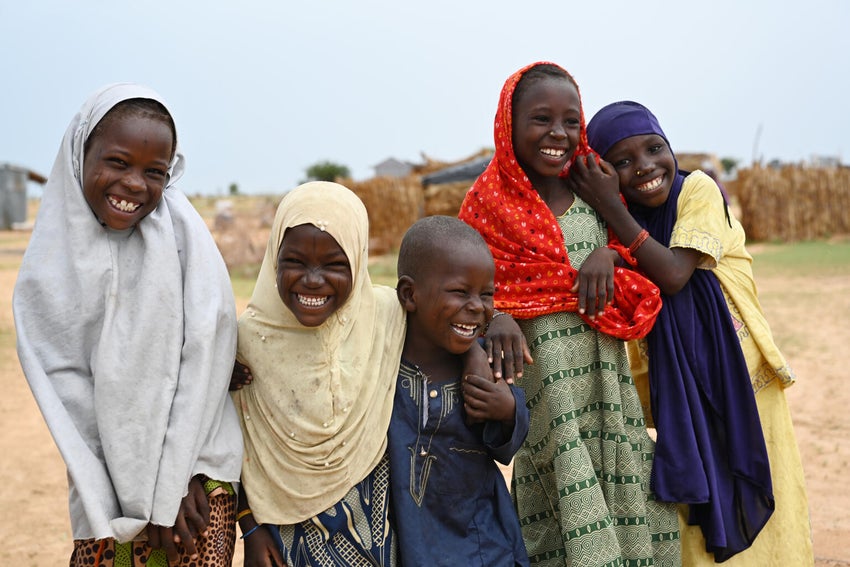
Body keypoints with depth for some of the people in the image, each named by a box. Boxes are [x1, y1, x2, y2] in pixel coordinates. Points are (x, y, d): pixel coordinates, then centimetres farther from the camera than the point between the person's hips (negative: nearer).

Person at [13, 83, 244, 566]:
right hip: (107, 485, 2)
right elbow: (67, 388, -3)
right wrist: (142, 499, -10)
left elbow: (207, 352, -9)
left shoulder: (183, 232, -6)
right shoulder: (47, 271, -1)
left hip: (194, 472, -1)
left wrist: (170, 487, -11)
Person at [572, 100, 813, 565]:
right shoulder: (621, 225, 4)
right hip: (681, 396, 4)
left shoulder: (698, 190, -10)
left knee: (757, 528, 5)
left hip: (742, 382, -4)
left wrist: (609, 207, -21)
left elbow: (673, 275, -22)